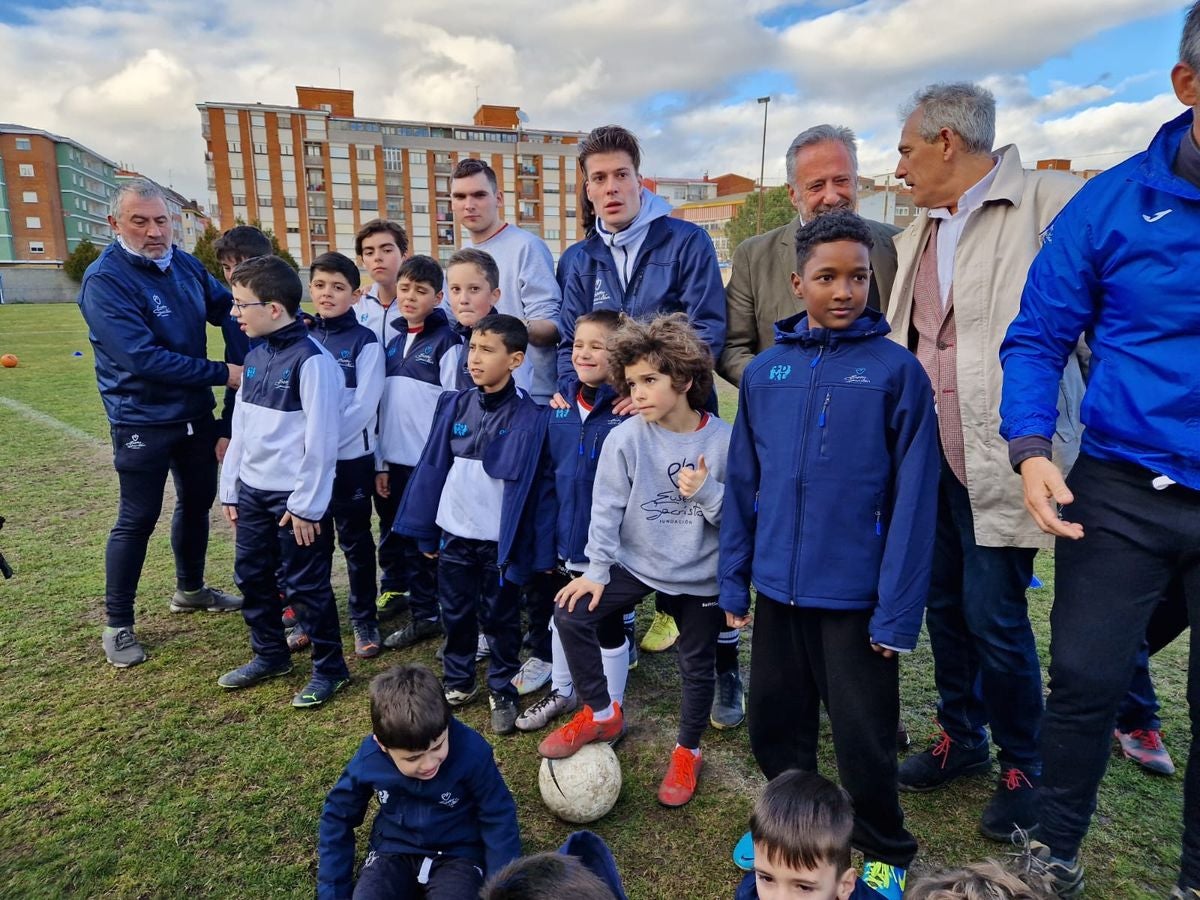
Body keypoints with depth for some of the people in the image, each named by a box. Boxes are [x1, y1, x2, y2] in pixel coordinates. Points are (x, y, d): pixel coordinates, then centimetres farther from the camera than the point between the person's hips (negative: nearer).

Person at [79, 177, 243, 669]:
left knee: (198, 501, 19)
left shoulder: (185, 264, -1)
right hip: (142, 421, -6)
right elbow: (143, 357, -28)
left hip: (196, 412, 7)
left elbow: (228, 309, 9)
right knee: (137, 520, 3)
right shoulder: (104, 280, -20)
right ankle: (117, 624, 20)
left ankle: (191, 589, 40)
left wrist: (243, 364, -8)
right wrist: (222, 374, -25)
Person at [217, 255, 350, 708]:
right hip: (252, 492, 8)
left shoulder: (312, 359, -18)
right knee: (252, 576, 18)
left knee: (305, 586, 3)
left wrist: (305, 504, -17)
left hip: (294, 496, -8)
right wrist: (231, 489, 14)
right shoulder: (255, 355, 8)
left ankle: (330, 669, 20)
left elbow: (321, 441, -19)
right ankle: (269, 654, 38)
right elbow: (241, 426, 14)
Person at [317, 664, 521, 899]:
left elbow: (498, 819, -12)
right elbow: (337, 817, 2)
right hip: (393, 849, 2)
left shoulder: (471, 752, -25)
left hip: (456, 853, -2)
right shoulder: (368, 760, -17)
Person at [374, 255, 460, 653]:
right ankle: (423, 616, 25)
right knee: (407, 541, 13)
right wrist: (381, 461, 11)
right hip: (397, 460, 6)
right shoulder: (393, 342, 12)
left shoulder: (446, 341, -7)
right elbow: (383, 405, 13)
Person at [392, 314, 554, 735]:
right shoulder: (454, 405, -1)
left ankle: (503, 692, 29)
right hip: (454, 533, 4)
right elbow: (433, 467, 4)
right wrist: (427, 532, 5)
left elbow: (538, 486, -11)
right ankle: (458, 682, 38)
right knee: (455, 613, 18)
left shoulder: (529, 417, -13)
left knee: (501, 618, 12)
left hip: (500, 539, -4)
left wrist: (542, 552, -10)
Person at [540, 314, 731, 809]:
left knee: (698, 666, 12)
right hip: (636, 563, 1)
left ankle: (687, 752, 40)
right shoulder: (625, 438, -12)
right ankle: (601, 713, 11)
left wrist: (707, 492, -26)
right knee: (571, 615, -13)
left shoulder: (723, 441, -13)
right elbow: (607, 507, -8)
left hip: (701, 574, 0)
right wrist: (596, 569, -10)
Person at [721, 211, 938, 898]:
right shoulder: (765, 371, 2)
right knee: (774, 721, 19)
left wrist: (898, 609, -13)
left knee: (864, 738, 12)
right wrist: (735, 580, 5)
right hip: (779, 588, 4)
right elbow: (743, 482, 5)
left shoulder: (897, 370, -9)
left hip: (857, 595, -3)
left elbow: (913, 498, -11)